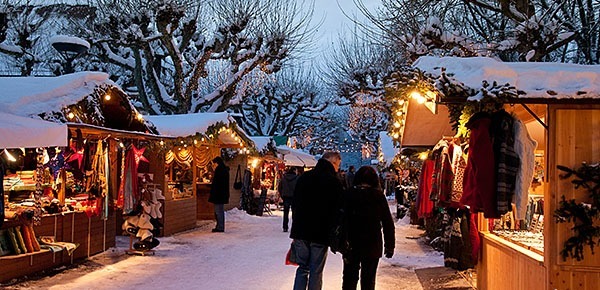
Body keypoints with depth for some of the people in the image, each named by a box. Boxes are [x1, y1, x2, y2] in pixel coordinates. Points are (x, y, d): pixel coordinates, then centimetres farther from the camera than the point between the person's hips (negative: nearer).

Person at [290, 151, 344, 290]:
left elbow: (295, 204, 11)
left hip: (300, 231, 4)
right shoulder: (335, 182, -9)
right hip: (321, 234, -4)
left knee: (302, 268, 14)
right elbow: (337, 210, -9)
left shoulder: (304, 177, 7)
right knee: (316, 271, 5)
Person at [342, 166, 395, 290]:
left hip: (351, 244, 1)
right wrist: (389, 246, 4)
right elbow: (388, 223, -3)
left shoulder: (348, 194, -3)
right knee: (368, 280, 8)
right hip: (372, 245, -1)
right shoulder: (378, 196, -4)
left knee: (349, 279, 14)